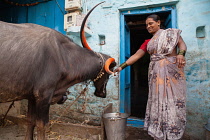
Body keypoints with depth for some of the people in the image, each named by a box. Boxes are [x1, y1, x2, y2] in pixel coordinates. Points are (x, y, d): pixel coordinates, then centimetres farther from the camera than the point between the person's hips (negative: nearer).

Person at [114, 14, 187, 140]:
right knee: (157, 101, 2)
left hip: (172, 69, -3)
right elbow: (136, 56, 12)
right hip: (155, 72, 4)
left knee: (172, 100, -4)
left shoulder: (171, 32, 12)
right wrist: (121, 66, 3)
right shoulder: (148, 42, 20)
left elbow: (182, 43, -1)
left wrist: (181, 54, -24)